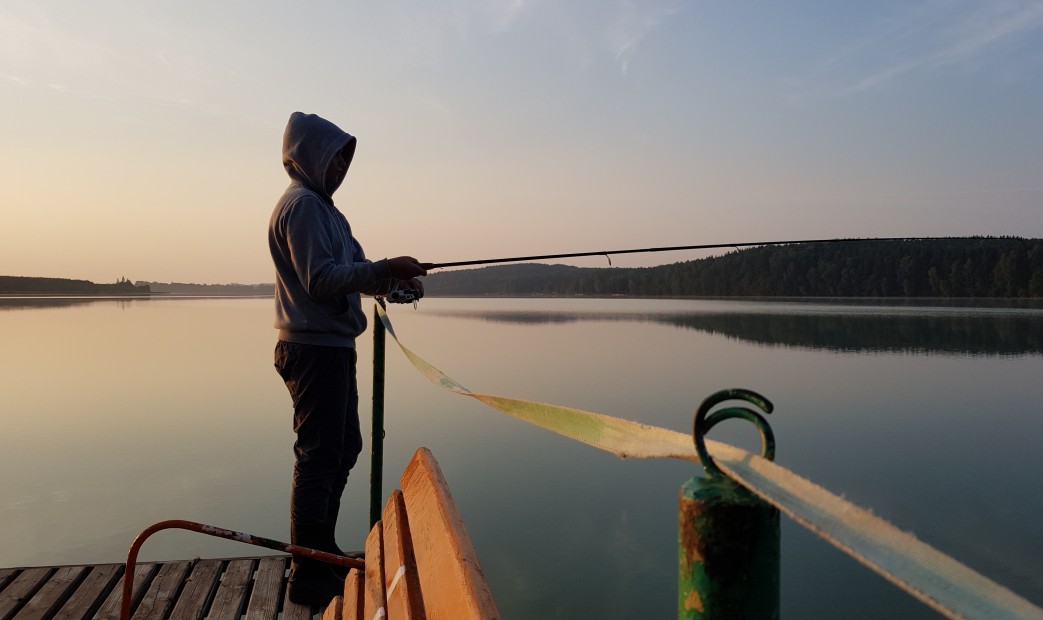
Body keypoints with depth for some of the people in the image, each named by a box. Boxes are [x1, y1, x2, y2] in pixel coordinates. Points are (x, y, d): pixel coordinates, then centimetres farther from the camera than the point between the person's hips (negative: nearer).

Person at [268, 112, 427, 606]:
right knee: (319, 456, -5)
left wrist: (391, 280, 2)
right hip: (315, 347, -11)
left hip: (331, 346, 11)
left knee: (343, 449, 17)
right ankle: (308, 575, 5)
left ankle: (322, 552, 31)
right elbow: (320, 280, -21)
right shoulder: (303, 205, -12)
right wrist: (384, 269, -23)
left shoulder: (321, 205, 20)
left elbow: (349, 272, 18)